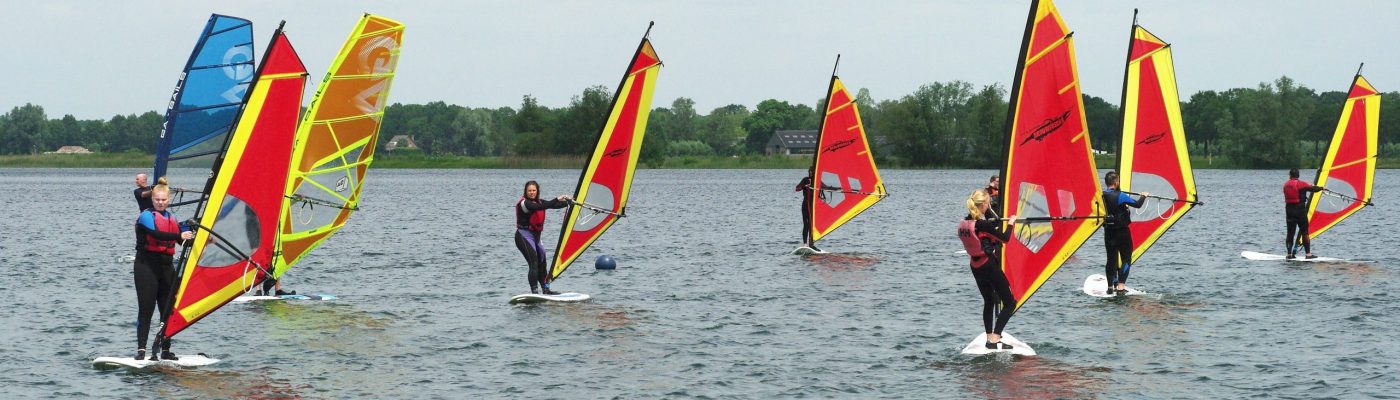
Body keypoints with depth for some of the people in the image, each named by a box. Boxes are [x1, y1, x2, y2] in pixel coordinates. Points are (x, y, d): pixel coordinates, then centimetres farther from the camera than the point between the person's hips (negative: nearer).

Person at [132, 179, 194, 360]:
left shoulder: (172, 218, 16)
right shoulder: (146, 216, -5)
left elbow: (184, 242, 17)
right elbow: (156, 234, -23)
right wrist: (180, 236, -33)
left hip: (166, 265, 6)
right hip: (146, 265, -6)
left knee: (167, 309, 5)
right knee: (146, 309, -9)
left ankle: (165, 350, 11)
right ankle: (141, 350, -10)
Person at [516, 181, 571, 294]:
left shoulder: (539, 202, 12)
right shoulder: (524, 203, -14)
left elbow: (553, 205, 5)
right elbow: (540, 207, -28)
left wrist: (568, 202, -9)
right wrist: (556, 200, -32)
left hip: (536, 236, 8)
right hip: (524, 235, -8)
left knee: (542, 264, 13)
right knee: (534, 264, -17)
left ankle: (546, 289, 22)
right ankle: (534, 292, -19)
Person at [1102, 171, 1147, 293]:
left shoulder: (1102, 196, -2)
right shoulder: (1120, 196, -17)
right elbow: (1137, 204, -10)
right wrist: (1143, 196, 11)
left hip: (1108, 231, 5)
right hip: (1122, 232, -5)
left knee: (1111, 259, 12)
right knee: (1126, 258, 3)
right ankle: (1121, 286, -7)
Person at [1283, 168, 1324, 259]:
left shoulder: (1286, 185, 8)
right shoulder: (1301, 184, -8)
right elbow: (1312, 188, -9)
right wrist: (1321, 188, 13)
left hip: (1289, 210, 4)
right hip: (1300, 210, -4)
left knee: (1290, 233, 7)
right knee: (1304, 232, 0)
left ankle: (1289, 254, 5)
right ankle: (1308, 253, -3)